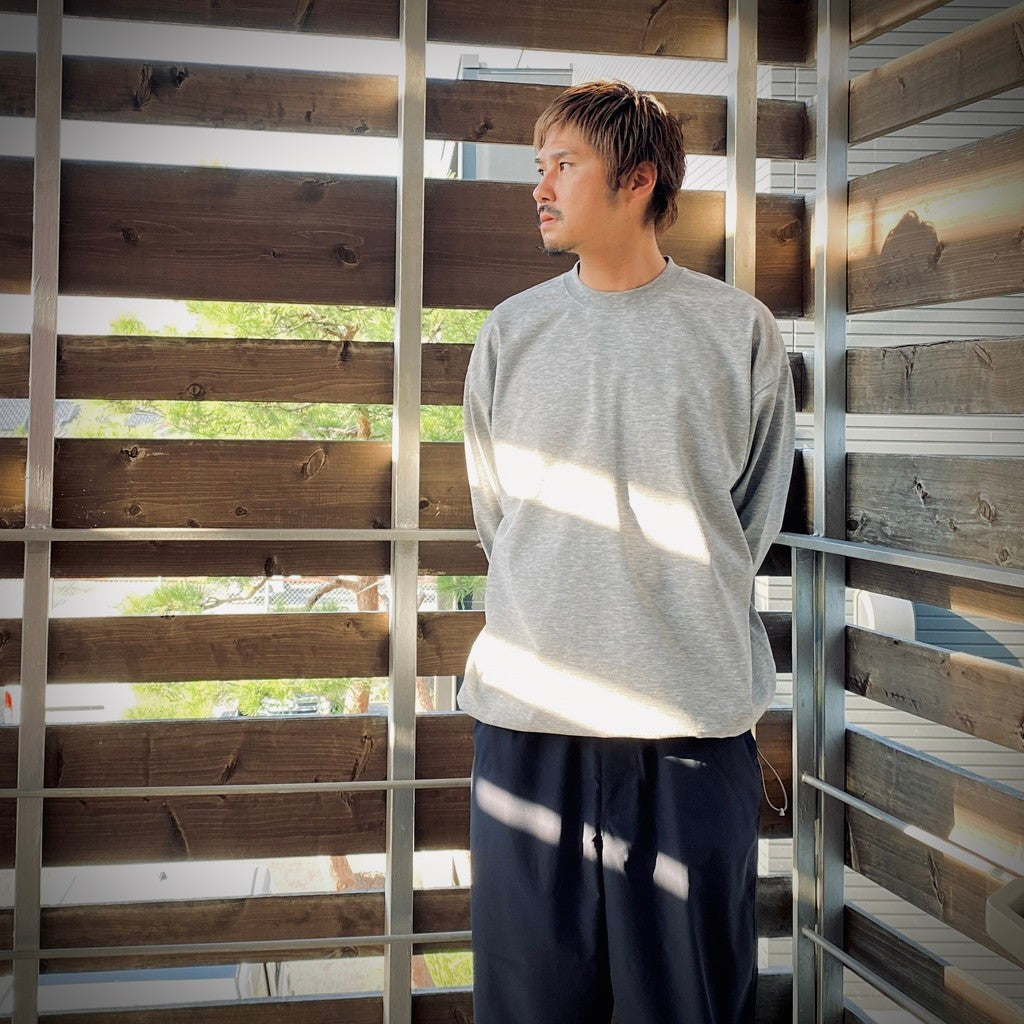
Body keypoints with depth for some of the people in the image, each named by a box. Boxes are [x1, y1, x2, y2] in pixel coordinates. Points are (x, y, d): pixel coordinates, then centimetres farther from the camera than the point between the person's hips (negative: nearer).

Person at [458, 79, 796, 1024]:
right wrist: (558, 609, 10)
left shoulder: (739, 329, 3)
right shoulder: (512, 331, 8)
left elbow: (755, 515, 10)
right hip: (529, 706, 2)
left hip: (695, 709, -1)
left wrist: (685, 617, 8)